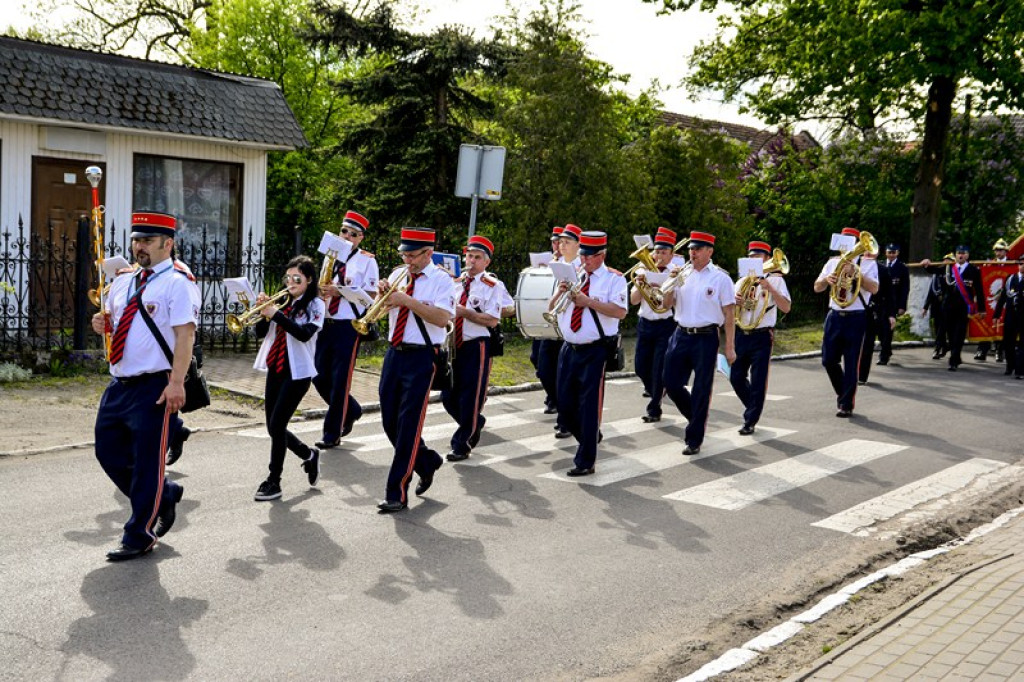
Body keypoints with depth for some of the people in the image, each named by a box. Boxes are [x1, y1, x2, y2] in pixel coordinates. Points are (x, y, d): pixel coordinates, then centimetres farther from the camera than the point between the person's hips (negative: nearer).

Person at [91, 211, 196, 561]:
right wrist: (102, 323, 1)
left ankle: (139, 536, 15)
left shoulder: (176, 283, -10)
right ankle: (164, 494, 33)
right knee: (108, 452, 13)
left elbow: (185, 334, -18)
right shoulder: (122, 283, 13)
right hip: (119, 384, 8)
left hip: (153, 387, -8)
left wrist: (176, 382, -25)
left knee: (147, 461, 1)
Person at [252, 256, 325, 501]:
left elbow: (305, 334, -21)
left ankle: (274, 481, 3)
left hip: (297, 372, -6)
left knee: (276, 424, -10)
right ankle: (309, 455, 33)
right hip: (275, 369, 7)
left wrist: (276, 314, -25)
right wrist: (264, 311, -9)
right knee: (274, 427, 10)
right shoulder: (283, 302, 11)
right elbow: (261, 332, 7)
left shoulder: (315, 305, -5)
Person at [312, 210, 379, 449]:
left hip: (349, 326, -6)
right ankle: (351, 410, 31)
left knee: (340, 380, -3)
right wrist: (321, 290, -5)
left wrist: (340, 291, -20)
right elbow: (323, 285, 19)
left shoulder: (367, 260, -4)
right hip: (326, 323, 6)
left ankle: (332, 433, 8)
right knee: (320, 377, 7)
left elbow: (370, 296, -11)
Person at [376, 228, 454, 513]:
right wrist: (383, 294, -6)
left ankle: (397, 494, -1)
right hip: (394, 353, 7)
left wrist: (408, 301, -23)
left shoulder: (441, 280, -7)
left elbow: (442, 318, -21)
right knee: (390, 422, 11)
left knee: (408, 424, -7)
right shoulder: (398, 274, 12)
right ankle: (427, 462, 34)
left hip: (421, 358, -7)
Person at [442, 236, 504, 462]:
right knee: (448, 397, 9)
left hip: (476, 347, -6)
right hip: (453, 344, 6)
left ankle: (461, 445, 12)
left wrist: (464, 312, -20)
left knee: (470, 398, 0)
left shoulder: (493, 285, -6)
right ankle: (474, 424, 35)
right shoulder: (456, 282, 11)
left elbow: (492, 320, -16)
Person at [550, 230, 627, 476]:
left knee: (589, 407, -4)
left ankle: (585, 462, 4)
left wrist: (588, 301, -21)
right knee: (565, 405, 10)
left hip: (595, 352, -6)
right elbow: (551, 308, 12)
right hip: (569, 349, 6)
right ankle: (589, 439, 34)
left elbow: (620, 311, -19)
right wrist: (560, 292, -8)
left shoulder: (614, 279, -4)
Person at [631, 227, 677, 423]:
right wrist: (640, 284, -14)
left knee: (658, 368, -4)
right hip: (645, 324, 4)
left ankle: (654, 409, 8)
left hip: (665, 325, -4)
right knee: (640, 366, 8)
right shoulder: (644, 271, 7)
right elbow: (633, 300, 2)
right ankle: (653, 389, 38)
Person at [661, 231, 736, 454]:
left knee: (701, 390, 2)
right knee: (672, 384, 5)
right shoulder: (683, 274, 8)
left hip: (706, 338, -5)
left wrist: (730, 347, -9)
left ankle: (694, 439, 13)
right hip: (681, 335, 5)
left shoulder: (720, 278, -5)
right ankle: (697, 418, 31)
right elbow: (667, 303, 11)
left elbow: (729, 314, -5)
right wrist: (672, 283, -7)